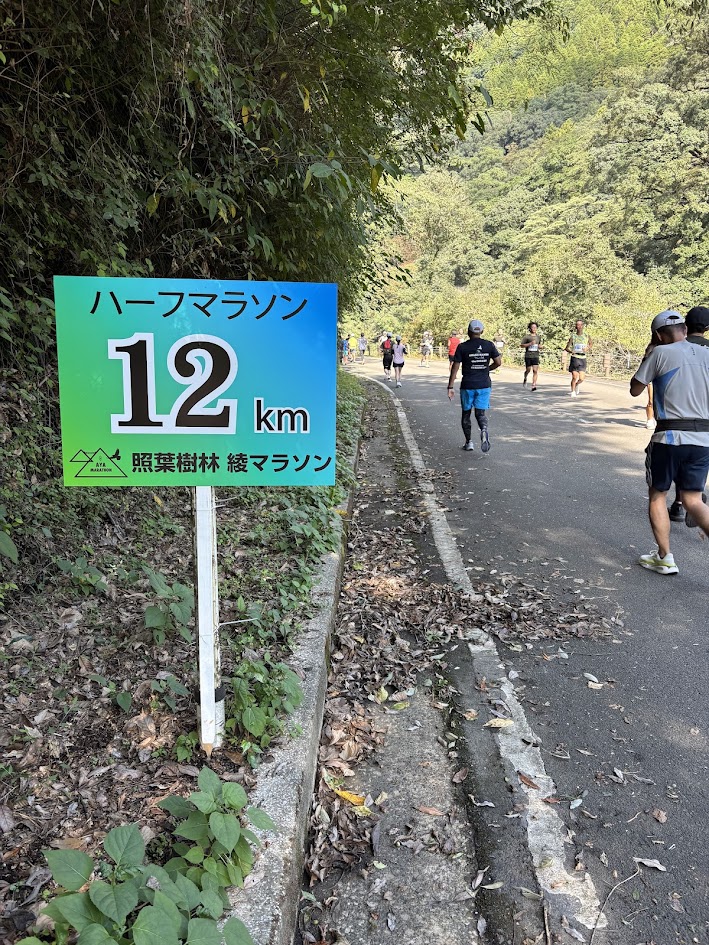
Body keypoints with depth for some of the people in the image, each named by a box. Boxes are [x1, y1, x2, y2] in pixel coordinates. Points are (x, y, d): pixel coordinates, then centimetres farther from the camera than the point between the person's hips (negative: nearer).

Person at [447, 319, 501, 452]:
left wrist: (450, 387, -3)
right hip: (484, 385, 2)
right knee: (481, 413, 7)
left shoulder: (462, 347, -6)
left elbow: (455, 367, -7)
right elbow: (498, 362, 1)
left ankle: (469, 442, 17)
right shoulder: (489, 345, 0)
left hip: (467, 385, -2)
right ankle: (484, 430, -25)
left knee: (466, 413, 14)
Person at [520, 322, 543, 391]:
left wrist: (541, 346, 3)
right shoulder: (527, 337, -2)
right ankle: (525, 379, 40)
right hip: (528, 356, -2)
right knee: (528, 370, 7)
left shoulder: (538, 337, 11)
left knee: (535, 370, -10)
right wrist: (530, 344, -17)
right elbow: (521, 345, -5)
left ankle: (533, 385, -11)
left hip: (536, 356, 2)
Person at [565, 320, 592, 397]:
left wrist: (587, 350, -10)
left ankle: (576, 385, 29)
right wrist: (571, 351, -16)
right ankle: (573, 391, 15)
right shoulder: (573, 337, 3)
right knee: (574, 377, -5)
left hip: (583, 359, 1)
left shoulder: (586, 336, 6)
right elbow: (567, 348, 5)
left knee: (582, 378, -4)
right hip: (575, 358, -1)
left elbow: (590, 348, 13)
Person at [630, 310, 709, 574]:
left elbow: (635, 390, 3)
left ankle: (664, 558, 13)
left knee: (657, 495, 12)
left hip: (670, 436, -4)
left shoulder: (660, 353, -4)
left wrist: (649, 369, 15)